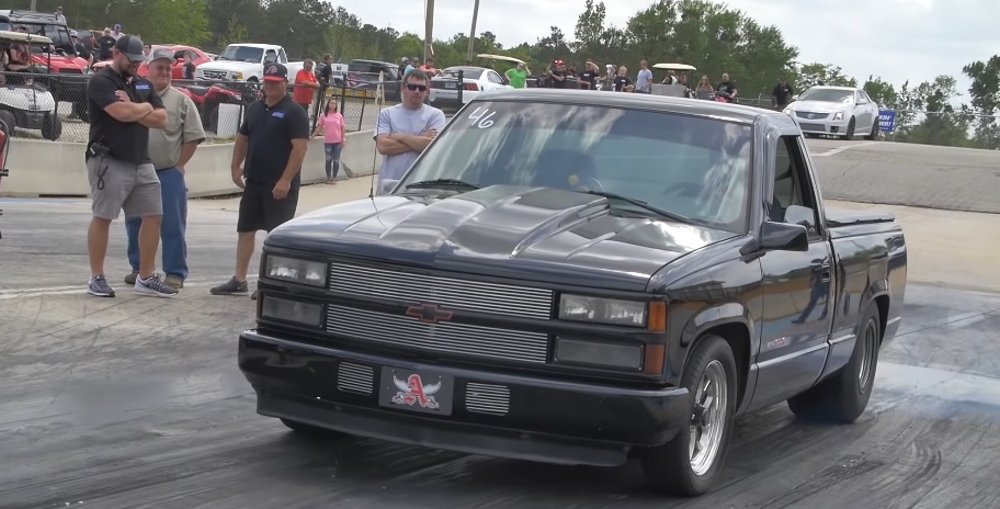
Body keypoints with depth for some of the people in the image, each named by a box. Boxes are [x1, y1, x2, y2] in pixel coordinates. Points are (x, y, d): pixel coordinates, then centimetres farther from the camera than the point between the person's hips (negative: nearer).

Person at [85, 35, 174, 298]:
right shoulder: (101, 82, -6)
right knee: (102, 218, -2)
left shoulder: (143, 84, 17)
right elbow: (122, 113, -21)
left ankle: (146, 278, 10)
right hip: (109, 162, -7)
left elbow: (161, 119, 7)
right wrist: (145, 108, -2)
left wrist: (133, 109, -7)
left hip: (142, 163, 7)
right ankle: (96, 278, 5)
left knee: (152, 216, 4)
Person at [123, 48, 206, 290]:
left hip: (169, 172, -2)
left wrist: (179, 164, -2)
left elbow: (193, 137, 1)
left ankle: (175, 273, 3)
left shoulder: (181, 101, 2)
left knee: (172, 225, -2)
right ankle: (138, 267, 23)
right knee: (135, 222, 10)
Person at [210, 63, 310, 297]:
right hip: (253, 182, 7)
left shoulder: (294, 112, -9)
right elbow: (243, 139, 22)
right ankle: (239, 280, 16)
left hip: (280, 186, -7)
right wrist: (236, 166, 10)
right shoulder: (255, 109, 13)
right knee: (245, 230, 9)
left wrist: (286, 180, -21)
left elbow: (300, 147, -16)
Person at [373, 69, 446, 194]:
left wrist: (401, 137, -5)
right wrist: (419, 141, -6)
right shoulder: (387, 114, 10)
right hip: (389, 185, 2)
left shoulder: (435, 115, 6)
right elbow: (382, 146, -5)